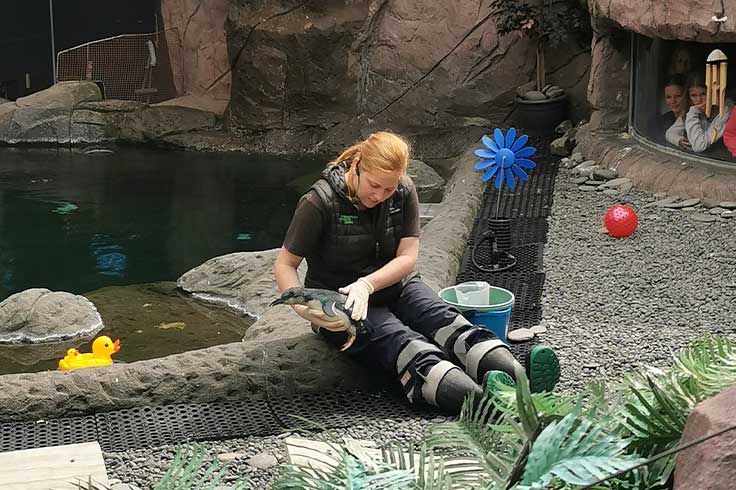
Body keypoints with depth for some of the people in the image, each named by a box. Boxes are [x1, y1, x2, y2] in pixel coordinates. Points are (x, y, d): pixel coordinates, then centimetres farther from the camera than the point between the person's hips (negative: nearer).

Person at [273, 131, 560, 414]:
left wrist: (367, 284, -24)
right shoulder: (319, 202, -16)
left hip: (396, 286, 5)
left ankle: (518, 379, -48)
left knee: (449, 323, -24)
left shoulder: (404, 192, -4)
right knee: (405, 344, -31)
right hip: (340, 303, -5)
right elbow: (285, 265, -11)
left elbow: (407, 258, -6)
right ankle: (482, 403, -57)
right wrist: (302, 308, -29)